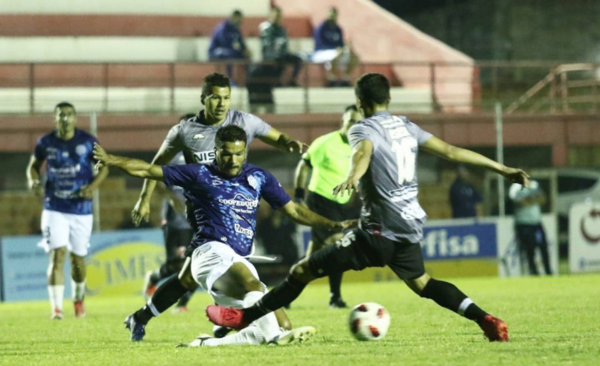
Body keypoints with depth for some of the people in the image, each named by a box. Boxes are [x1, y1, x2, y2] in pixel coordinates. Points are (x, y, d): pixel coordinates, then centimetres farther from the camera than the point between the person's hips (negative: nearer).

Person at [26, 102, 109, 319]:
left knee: (78, 258, 10)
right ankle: (56, 307, -15)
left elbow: (103, 166, 4)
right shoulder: (46, 143, -1)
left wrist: (93, 186, -14)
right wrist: (33, 181, -8)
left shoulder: (88, 142, -4)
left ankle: (78, 300, 35)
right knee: (58, 254, -15)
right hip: (54, 209, -1)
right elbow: (34, 165, 13)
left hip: (81, 209, 1)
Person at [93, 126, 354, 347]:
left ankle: (208, 343, -3)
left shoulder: (259, 178, 15)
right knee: (252, 283, -36)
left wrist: (332, 225, 9)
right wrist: (112, 160, -4)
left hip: (240, 261, 7)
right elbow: (149, 171, 6)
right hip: (212, 250, -6)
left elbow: (294, 211, 18)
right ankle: (274, 334, -52)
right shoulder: (201, 175, 4)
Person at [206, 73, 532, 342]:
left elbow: (364, 152, -31)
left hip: (381, 230, -7)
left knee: (304, 270, -3)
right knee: (421, 283, 28)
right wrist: (502, 169, 20)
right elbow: (451, 151, 13)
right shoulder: (405, 126, 13)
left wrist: (353, 177, -54)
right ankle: (485, 319, 14)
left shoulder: (363, 129, -7)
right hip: (411, 225, 7)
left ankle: (244, 317, -2)